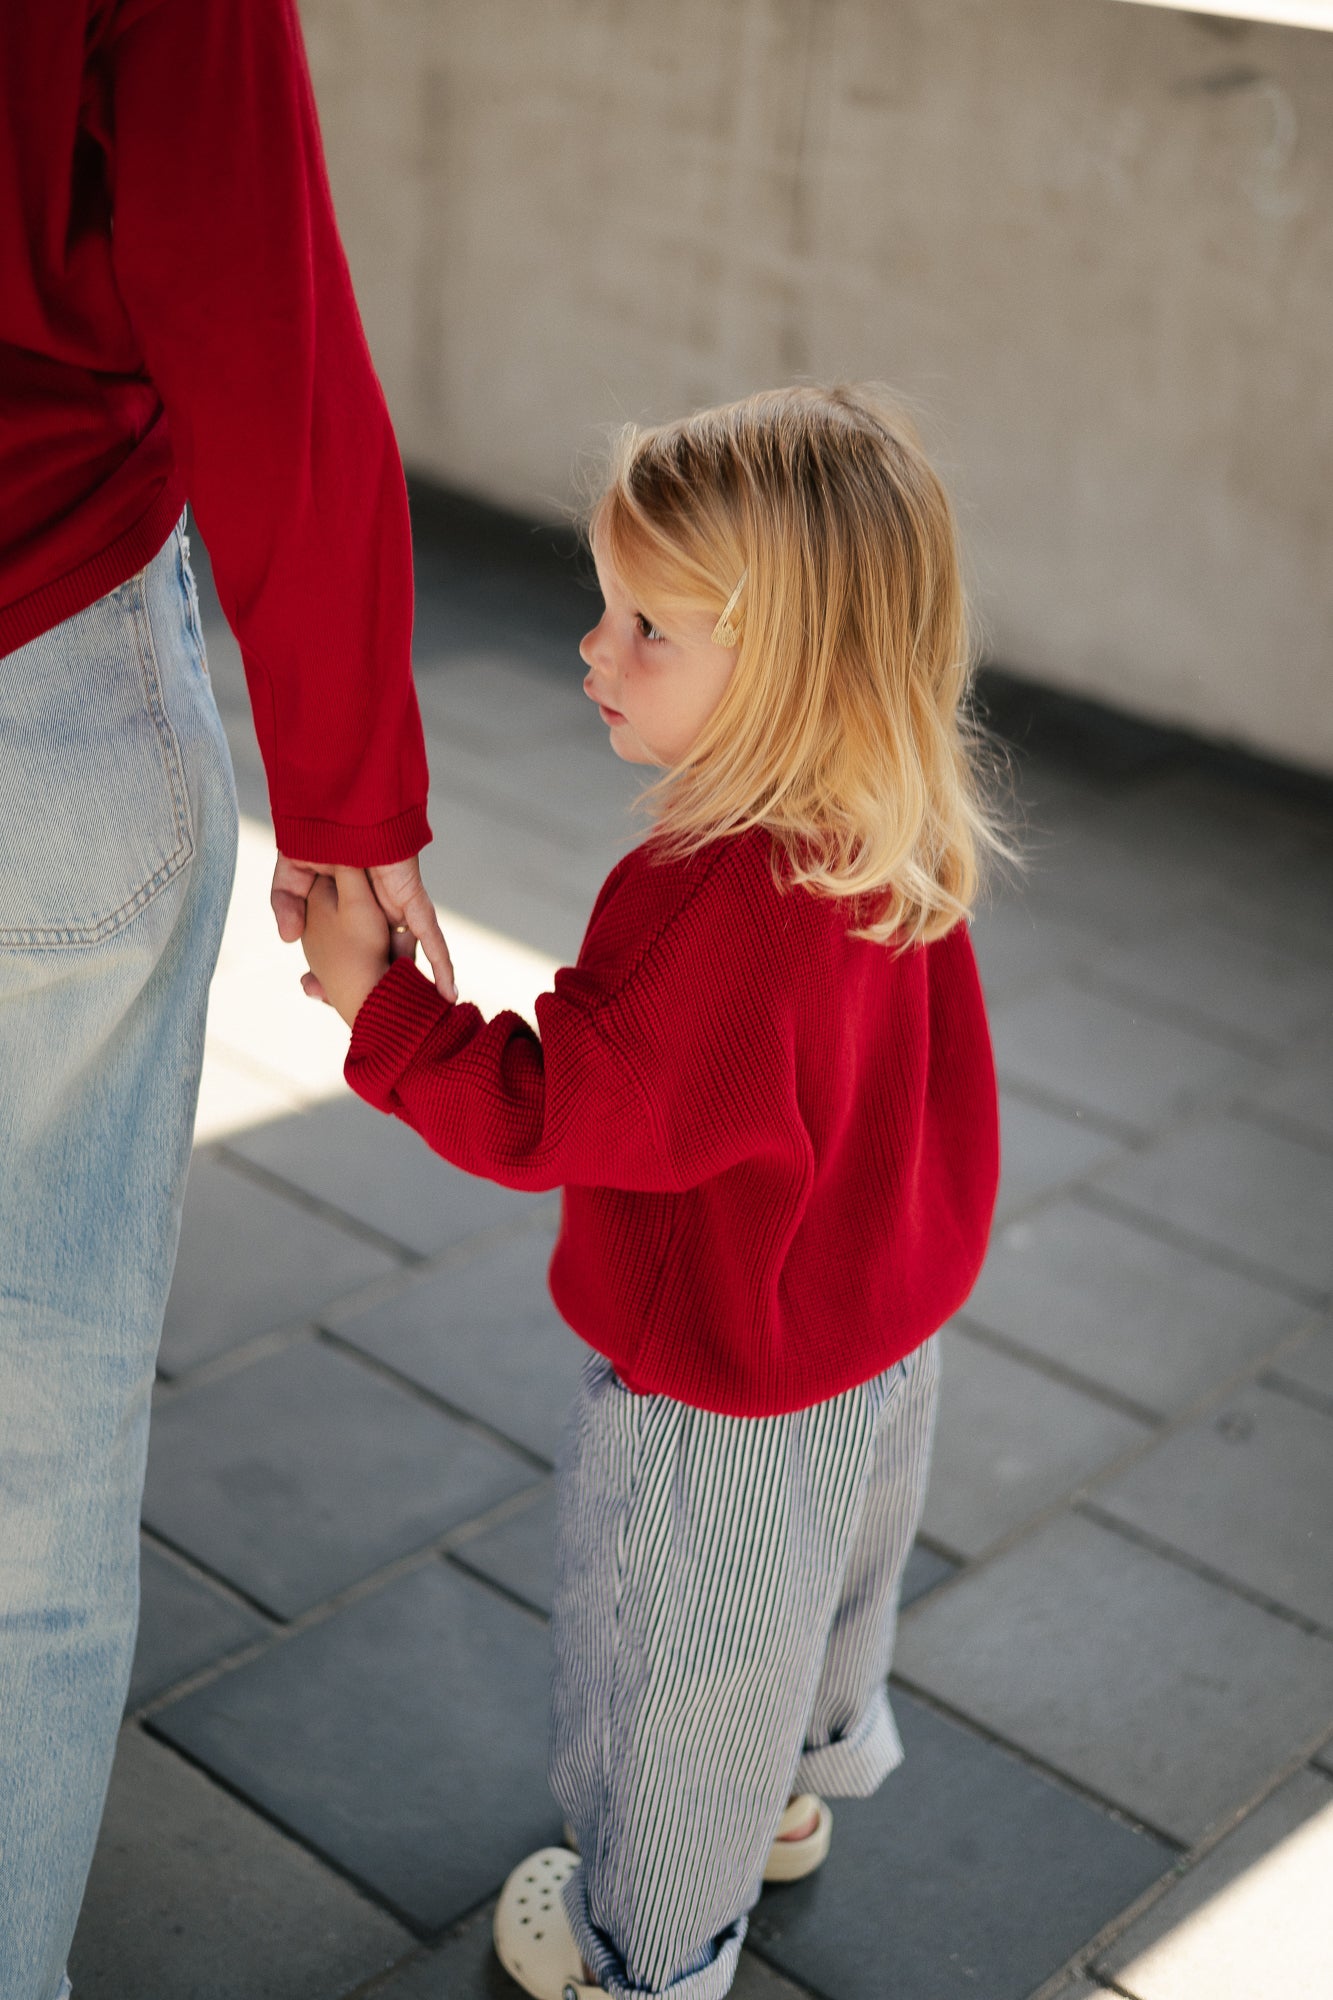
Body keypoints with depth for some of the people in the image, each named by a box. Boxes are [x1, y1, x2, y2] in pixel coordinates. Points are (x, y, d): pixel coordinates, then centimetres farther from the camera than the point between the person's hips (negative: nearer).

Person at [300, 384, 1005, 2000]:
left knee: (677, 1668, 17)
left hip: (723, 1395, -8)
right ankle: (792, 1792, 61)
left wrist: (379, 999, -22)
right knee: (821, 1587, 33)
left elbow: (554, 1112, -29)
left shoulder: (722, 912, -39)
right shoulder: (896, 843, -10)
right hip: (879, 1338, 8)